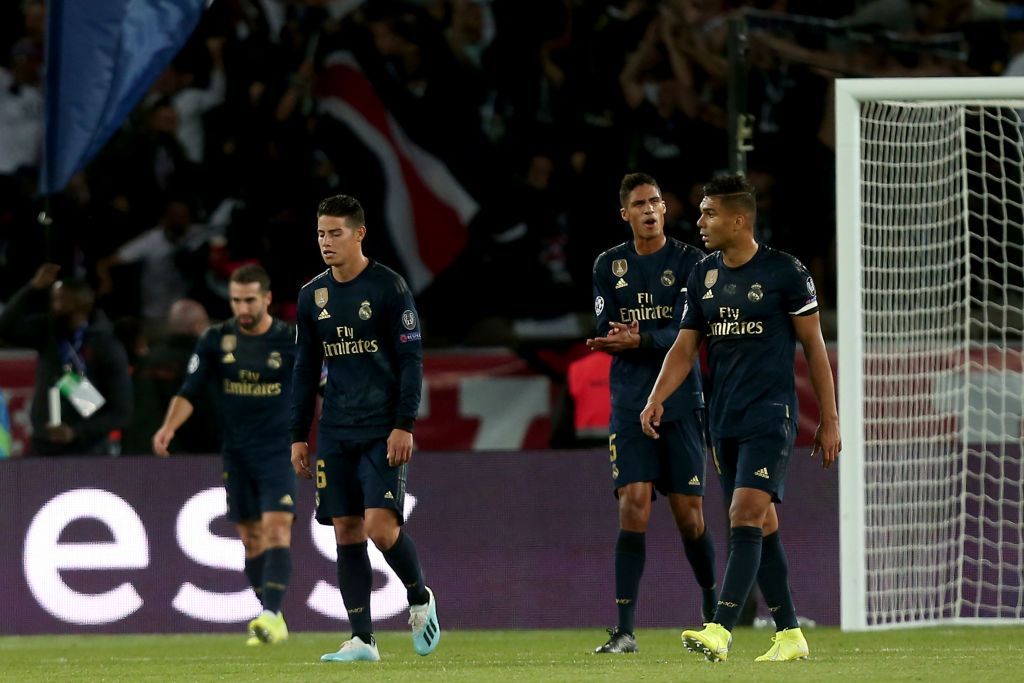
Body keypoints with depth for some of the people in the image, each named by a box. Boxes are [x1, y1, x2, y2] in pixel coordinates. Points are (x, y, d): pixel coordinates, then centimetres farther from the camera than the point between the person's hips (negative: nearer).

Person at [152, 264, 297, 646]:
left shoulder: (292, 341, -7)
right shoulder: (216, 340, 0)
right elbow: (190, 391, 0)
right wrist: (170, 426, -17)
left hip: (279, 452, -3)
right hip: (237, 453, 3)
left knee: (276, 528, -18)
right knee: (250, 536, 6)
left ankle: (272, 615, -26)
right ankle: (272, 622, 15)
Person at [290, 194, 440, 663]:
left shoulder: (389, 287, -4)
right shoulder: (312, 296, 11)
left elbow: (411, 360, -5)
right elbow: (306, 371, 16)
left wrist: (404, 425, -12)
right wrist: (298, 436, 12)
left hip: (383, 430, -5)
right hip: (335, 433, 5)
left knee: (380, 526, -15)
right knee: (346, 531, 0)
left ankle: (419, 599, 13)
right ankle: (362, 639, 3)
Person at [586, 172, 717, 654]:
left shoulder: (688, 262, 0)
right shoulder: (609, 266, 8)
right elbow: (605, 335, 1)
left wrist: (638, 340, -28)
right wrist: (645, 340, -18)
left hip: (681, 402, -1)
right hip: (630, 404, 1)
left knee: (689, 515, 0)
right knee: (633, 506, -11)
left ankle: (714, 614, 20)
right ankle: (624, 630, -12)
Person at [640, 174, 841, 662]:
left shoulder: (785, 272, -6)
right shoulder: (702, 277, 10)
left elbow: (813, 345, -1)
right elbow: (684, 348, 11)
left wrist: (829, 419, -1)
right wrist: (656, 399, -6)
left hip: (771, 415, -6)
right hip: (725, 420, 6)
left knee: (745, 517, -17)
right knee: (761, 527, 9)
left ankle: (720, 631, -26)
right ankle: (790, 636, 16)